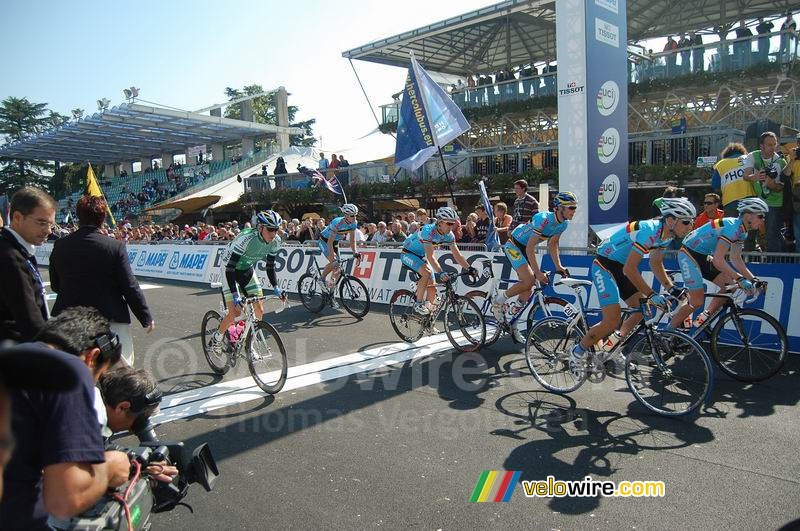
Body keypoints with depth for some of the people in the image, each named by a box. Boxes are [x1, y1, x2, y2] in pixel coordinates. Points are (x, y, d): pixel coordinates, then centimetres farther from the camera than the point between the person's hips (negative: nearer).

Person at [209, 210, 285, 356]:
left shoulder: (275, 241, -18)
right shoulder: (246, 238, -36)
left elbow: (270, 266, -2)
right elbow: (230, 269, -35)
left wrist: (276, 288, -10)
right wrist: (236, 296, -40)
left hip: (248, 270, 6)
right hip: (231, 271, -6)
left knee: (259, 310, -2)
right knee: (235, 312, -13)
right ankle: (216, 338, 14)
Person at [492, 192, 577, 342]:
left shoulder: (563, 223, -6)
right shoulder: (543, 219, -31)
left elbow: (552, 245, 7)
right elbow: (530, 248, -31)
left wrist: (558, 266, -3)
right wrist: (538, 273, -33)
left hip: (525, 248, 8)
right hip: (514, 246, -8)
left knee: (527, 290, 4)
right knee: (529, 280, -25)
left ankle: (512, 325, 17)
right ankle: (498, 300, -5)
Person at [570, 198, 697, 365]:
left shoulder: (666, 234, 0)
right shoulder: (649, 231, -29)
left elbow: (656, 264, 15)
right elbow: (630, 269, -30)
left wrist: (671, 288, 6)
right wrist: (652, 295, -27)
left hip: (620, 268, 10)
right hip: (604, 266, -10)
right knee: (612, 321, -16)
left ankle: (610, 348, 22)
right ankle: (578, 352, 4)